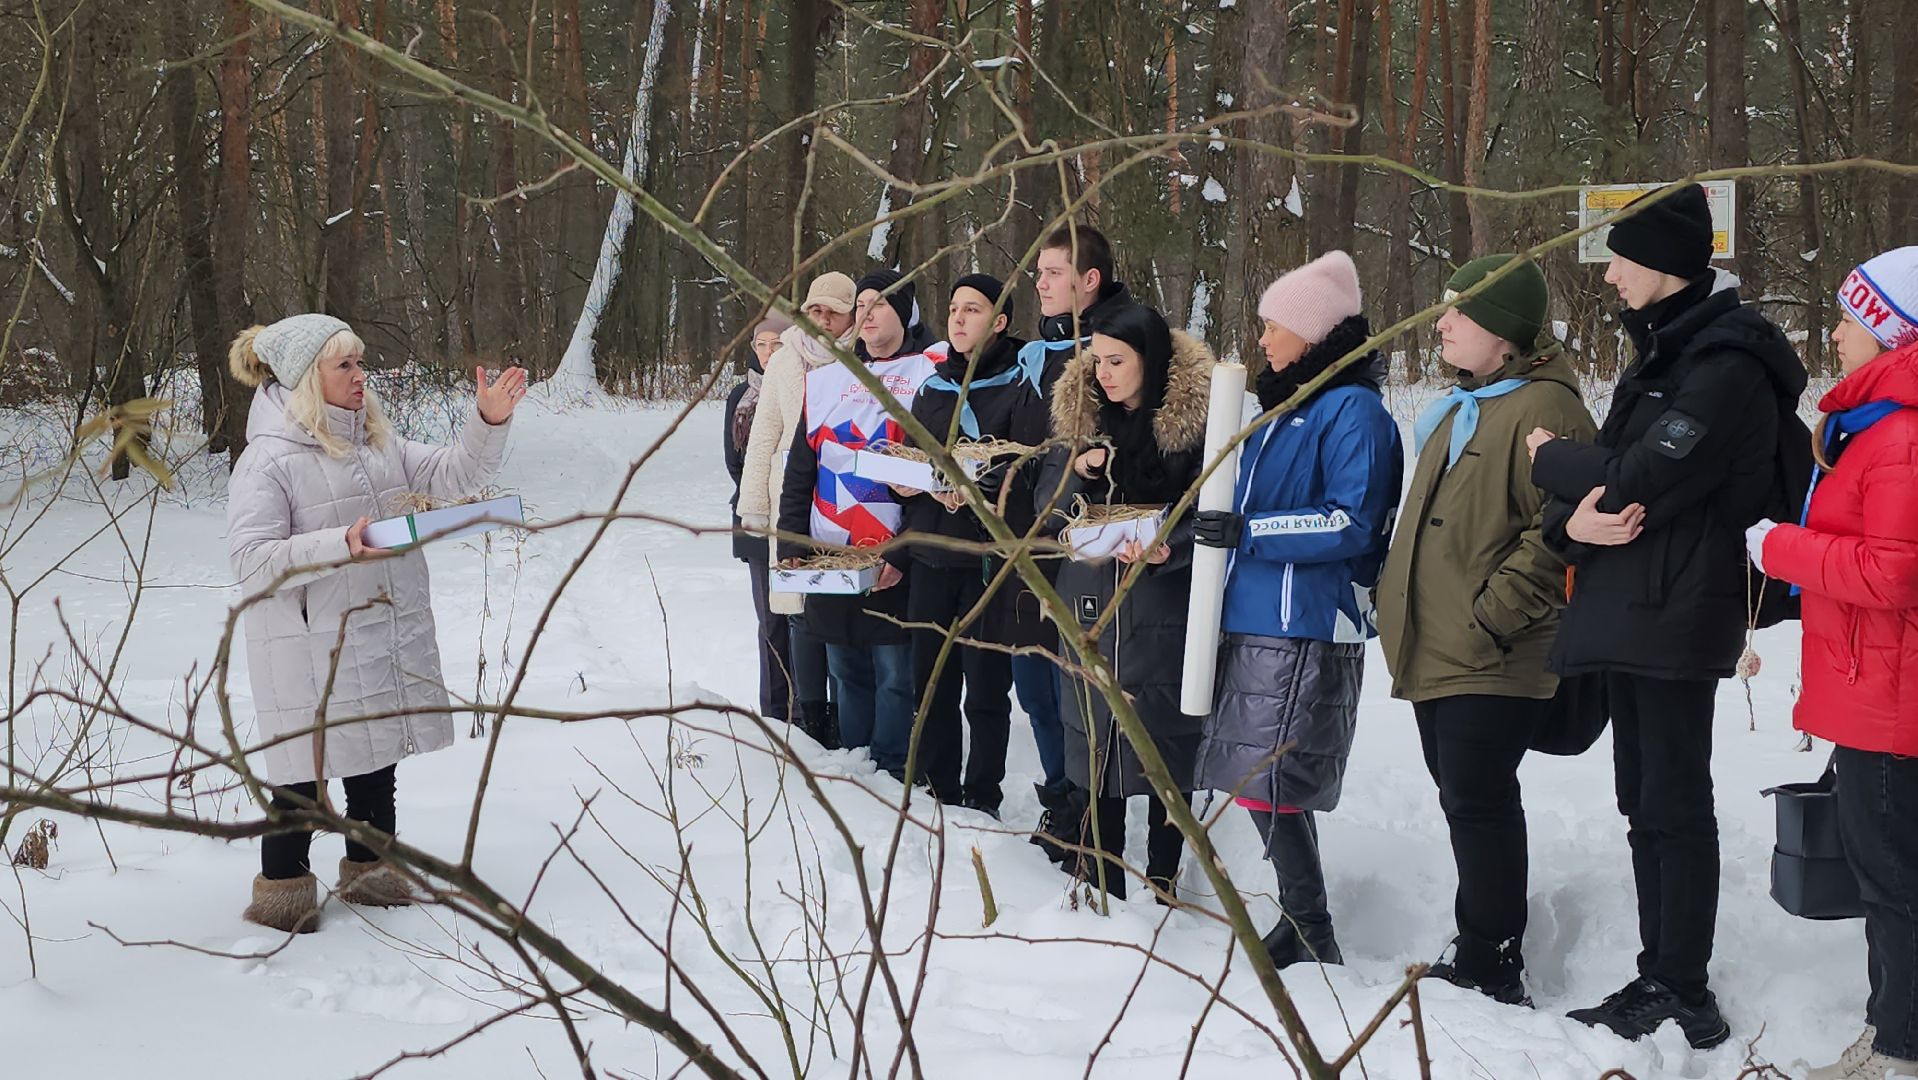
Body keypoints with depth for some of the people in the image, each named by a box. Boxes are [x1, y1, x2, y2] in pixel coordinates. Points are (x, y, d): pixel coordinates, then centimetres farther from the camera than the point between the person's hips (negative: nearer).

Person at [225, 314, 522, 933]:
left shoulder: (377, 443, 10)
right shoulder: (268, 460, -13)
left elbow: (454, 476, 8)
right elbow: (251, 561, -19)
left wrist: (489, 421, -8)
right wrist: (340, 545, -29)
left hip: (388, 641, 7)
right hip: (312, 655, -7)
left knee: (377, 765, 18)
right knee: (306, 772, 0)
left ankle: (372, 874, 34)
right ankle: (281, 891, 16)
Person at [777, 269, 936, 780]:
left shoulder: (930, 377, -1)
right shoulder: (826, 380, 15)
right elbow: (799, 472, 16)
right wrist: (791, 544, 5)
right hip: (829, 560, 5)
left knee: (895, 672, -3)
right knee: (846, 670, 12)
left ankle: (893, 772, 6)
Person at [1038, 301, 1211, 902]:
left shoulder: (1194, 419, -7)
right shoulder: (1081, 416, 8)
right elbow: (1047, 503, 8)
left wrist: (1167, 547, -26)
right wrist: (1078, 469, -12)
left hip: (1163, 607, -4)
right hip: (1091, 604, 4)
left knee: (1165, 741, 2)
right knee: (1095, 736, 6)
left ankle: (1162, 878, 16)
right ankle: (1101, 885, 17)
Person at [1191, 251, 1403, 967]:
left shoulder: (1353, 409, -10)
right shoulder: (1286, 404, 18)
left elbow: (1352, 524, -18)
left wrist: (1249, 531, -18)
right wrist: (1221, 526, 12)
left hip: (1307, 631, -9)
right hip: (1255, 620, 9)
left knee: (1267, 780, -10)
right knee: (1260, 776, 11)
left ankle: (1308, 934, 1)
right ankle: (1300, 924, 21)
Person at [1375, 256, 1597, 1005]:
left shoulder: (1543, 409, -15)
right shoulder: (1464, 406, 17)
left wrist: (1490, 619, -22)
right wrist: (1403, 605, 20)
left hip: (1490, 661, -10)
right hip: (1436, 653, 10)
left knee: (1479, 805, -5)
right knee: (1467, 802, 16)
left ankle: (1491, 974, 5)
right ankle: (1480, 952, 28)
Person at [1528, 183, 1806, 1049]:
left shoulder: (1727, 363, -13)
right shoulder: (1661, 354, 17)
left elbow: (1643, 480, -20)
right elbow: (1605, 473, 12)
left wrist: (1550, 459, -3)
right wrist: (1571, 520, -11)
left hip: (1675, 618, -9)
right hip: (1628, 612, 9)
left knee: (1674, 806, -3)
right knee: (1645, 805, 13)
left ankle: (1683, 994, 5)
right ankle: (1658, 979, 22)